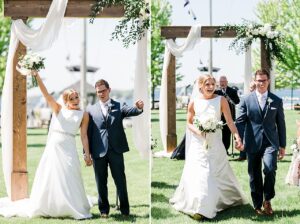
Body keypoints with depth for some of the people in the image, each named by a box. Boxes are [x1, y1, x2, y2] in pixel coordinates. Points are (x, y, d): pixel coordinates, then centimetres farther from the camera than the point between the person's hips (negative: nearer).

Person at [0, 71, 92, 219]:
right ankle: (42, 208, 20)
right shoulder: (58, 109, 6)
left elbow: (84, 135, 5)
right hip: (53, 147, 1)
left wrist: (87, 155, -1)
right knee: (48, 179, 6)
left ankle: (76, 210, 9)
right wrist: (37, 77, -18)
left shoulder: (83, 115, 6)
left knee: (69, 180, -2)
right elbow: (46, 94, -5)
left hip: (69, 150, -1)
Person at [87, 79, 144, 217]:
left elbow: (131, 111, -12)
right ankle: (104, 209, 19)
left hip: (116, 150, -1)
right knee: (101, 182, 8)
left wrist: (139, 108, -36)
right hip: (98, 151, 1)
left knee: (120, 180, 4)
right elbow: (88, 133, 6)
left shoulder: (119, 106, 7)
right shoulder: (91, 110, 8)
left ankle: (125, 209, 14)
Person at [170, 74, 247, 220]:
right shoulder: (194, 102, 1)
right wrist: (197, 131, -12)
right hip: (198, 143, 1)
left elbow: (230, 121, -9)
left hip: (215, 143, -1)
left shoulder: (221, 100, -4)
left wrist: (237, 137, -22)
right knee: (197, 173, -1)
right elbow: (189, 123, 8)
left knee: (217, 173, 5)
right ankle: (197, 207, 9)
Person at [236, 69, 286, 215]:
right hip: (253, 143, 1)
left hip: (271, 143, 0)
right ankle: (258, 205, 21)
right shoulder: (246, 100, 5)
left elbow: (281, 124, 11)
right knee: (255, 176, 6)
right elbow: (240, 121, 1)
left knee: (270, 169, -20)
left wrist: (282, 145, 9)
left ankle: (267, 200, 2)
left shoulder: (276, 101, 8)